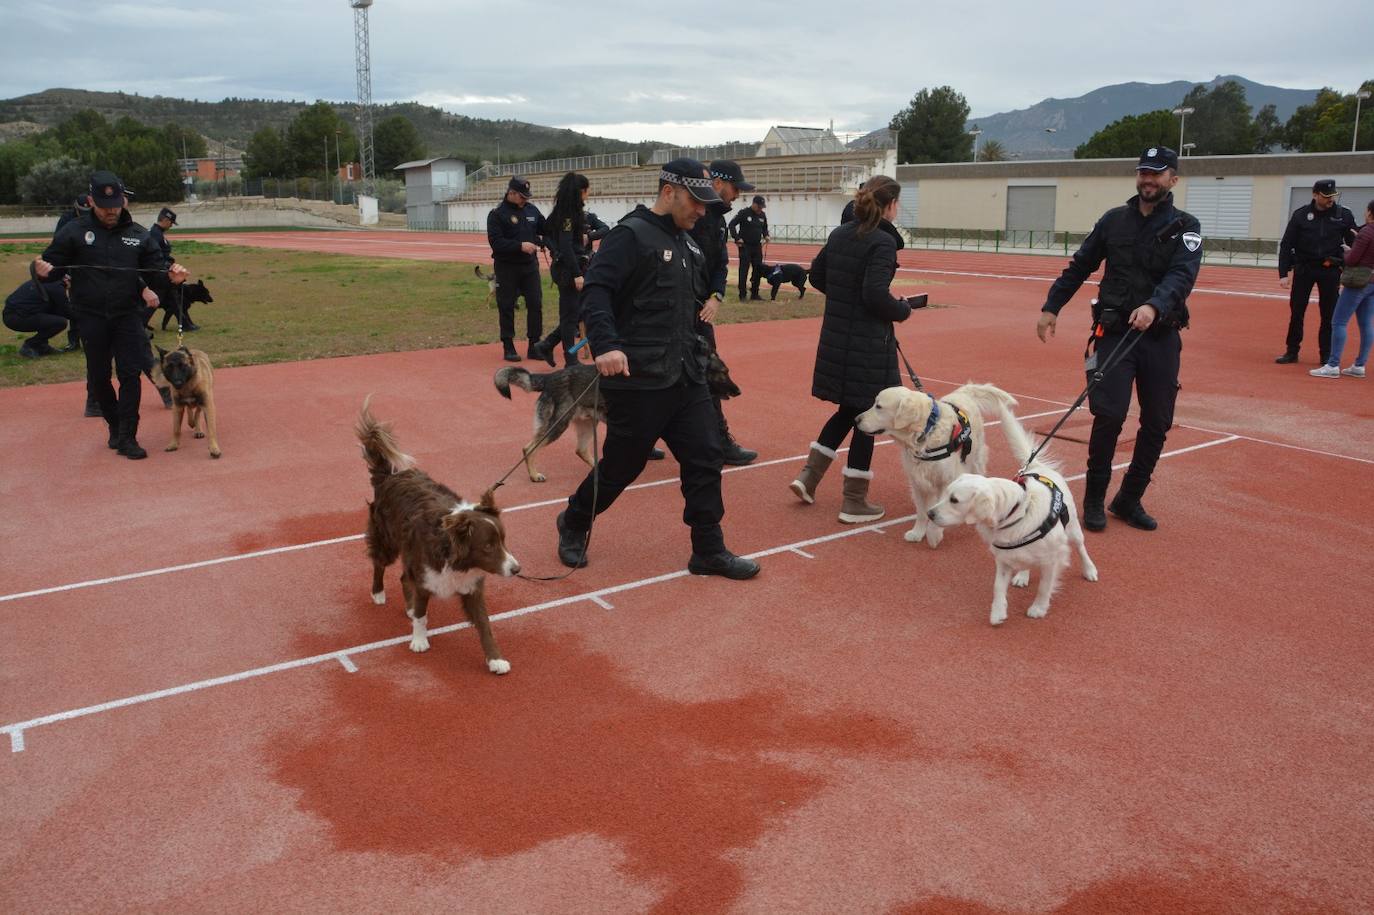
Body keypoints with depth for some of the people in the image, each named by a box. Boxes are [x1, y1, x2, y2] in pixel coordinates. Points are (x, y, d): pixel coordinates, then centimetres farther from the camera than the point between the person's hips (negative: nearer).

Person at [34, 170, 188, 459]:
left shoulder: (138, 234, 4)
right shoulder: (74, 232, -2)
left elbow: (156, 269, 6)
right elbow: (50, 264, -1)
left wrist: (171, 276, -17)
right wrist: (42, 270, -25)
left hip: (127, 316, 0)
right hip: (91, 318, 0)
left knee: (131, 375, -5)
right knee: (98, 378, 9)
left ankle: (127, 437, 0)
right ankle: (115, 426, 29)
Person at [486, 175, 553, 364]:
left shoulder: (531, 209, 7)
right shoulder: (497, 214, -8)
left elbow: (545, 229, 16)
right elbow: (495, 242, -17)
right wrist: (520, 246, -25)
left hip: (530, 265, 4)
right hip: (507, 267, -4)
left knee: (535, 305, 3)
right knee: (506, 307, 2)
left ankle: (535, 346, 12)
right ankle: (508, 347, 12)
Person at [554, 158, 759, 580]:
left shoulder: (689, 244, 16)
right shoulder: (630, 236, -11)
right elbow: (596, 291, -22)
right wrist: (605, 344, -35)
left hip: (687, 378, 8)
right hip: (638, 381, -8)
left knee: (705, 459, 4)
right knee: (622, 465, 5)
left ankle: (709, 551, 15)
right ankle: (573, 525, 30)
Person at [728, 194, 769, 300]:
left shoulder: (762, 215, 9)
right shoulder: (743, 213, -9)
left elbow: (765, 228, 23)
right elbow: (732, 224, -9)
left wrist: (766, 236, 3)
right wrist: (737, 238, -16)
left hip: (757, 247, 6)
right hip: (745, 247, -6)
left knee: (758, 270, 7)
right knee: (744, 270, -6)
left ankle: (755, 294, 17)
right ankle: (742, 295, -1)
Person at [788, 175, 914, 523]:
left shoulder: (839, 234, 7)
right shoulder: (883, 241, -16)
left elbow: (816, 276, 16)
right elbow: (876, 295, -23)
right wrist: (903, 309, -5)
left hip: (834, 338, 7)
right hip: (868, 343, -7)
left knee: (847, 411, 22)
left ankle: (808, 475, 16)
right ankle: (855, 502, 12)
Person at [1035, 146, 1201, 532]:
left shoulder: (1186, 227, 2)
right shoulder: (1114, 220, 7)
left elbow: (1182, 275, -15)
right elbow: (1079, 267, 14)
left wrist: (1154, 306, -34)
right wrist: (1051, 307, 7)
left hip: (1161, 337, 1)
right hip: (1114, 332, -1)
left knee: (1157, 424, 5)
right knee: (1109, 415, -13)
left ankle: (1129, 500, 21)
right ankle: (1094, 498, 4)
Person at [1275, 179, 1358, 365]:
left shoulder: (1344, 215, 2)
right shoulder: (1300, 215, 0)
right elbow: (1286, 245, 1)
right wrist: (1283, 274, -6)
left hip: (1330, 271, 0)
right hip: (1304, 268, 0)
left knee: (1329, 314, 4)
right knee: (1296, 311, 4)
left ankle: (1326, 355, 13)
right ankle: (1292, 352, 14)